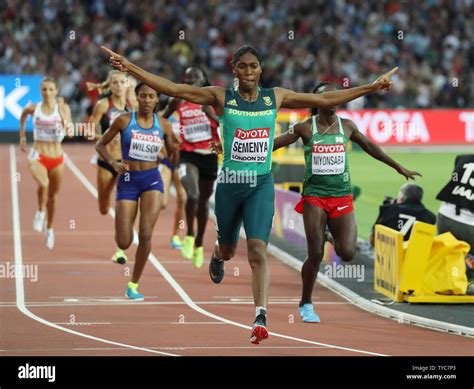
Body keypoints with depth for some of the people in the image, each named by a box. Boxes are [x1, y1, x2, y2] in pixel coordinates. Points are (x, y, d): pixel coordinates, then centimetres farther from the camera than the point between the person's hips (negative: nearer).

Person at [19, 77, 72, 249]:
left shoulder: (62, 108, -6)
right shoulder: (33, 108, -4)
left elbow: (68, 128, -20)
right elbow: (24, 114, 20)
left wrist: (62, 110, -29)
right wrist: (22, 135, 20)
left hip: (57, 158, 2)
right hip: (38, 156, -2)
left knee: (52, 197, 15)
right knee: (43, 184, -33)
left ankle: (49, 229, 37)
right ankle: (40, 212, -6)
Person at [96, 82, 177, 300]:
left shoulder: (163, 125, 3)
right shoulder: (124, 121, -3)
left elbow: (173, 158, 10)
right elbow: (100, 145, 4)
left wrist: (175, 150, -13)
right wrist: (113, 163, -13)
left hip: (152, 179, 1)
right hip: (128, 180, -1)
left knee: (146, 234, -14)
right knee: (124, 243, -4)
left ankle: (133, 286, 0)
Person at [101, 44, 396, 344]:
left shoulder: (276, 97, 4)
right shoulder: (221, 97, -2)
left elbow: (325, 99, 9)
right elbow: (172, 88, -8)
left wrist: (371, 88, 9)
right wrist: (131, 68, -16)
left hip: (261, 184, -1)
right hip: (229, 183, 1)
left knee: (258, 250, -16)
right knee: (228, 248, 19)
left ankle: (260, 318, -23)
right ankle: (218, 258, 58)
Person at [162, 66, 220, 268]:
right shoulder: (178, 101, 0)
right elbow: (162, 120, 16)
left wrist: (211, 114, -22)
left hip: (209, 155, 2)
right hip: (187, 155, -2)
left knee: (203, 200, 15)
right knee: (192, 195, -25)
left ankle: (199, 245, 33)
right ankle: (189, 236, -3)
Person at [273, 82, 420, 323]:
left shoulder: (346, 126, 6)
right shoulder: (306, 128, -1)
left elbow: (369, 146, 20)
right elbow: (274, 144, 5)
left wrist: (399, 168, 26)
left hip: (342, 197, 2)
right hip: (314, 197, -2)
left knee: (347, 253, -11)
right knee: (315, 254, -7)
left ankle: (336, 239, 26)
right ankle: (306, 305, 11)